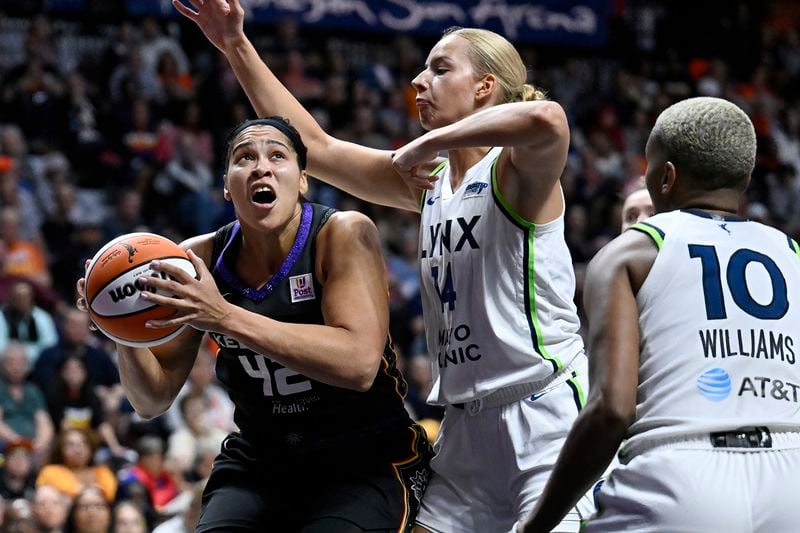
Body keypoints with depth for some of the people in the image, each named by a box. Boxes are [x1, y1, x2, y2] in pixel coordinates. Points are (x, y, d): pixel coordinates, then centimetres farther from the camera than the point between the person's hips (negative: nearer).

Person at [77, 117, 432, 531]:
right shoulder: (199, 259, -3)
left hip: (364, 461, -4)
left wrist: (227, 317, -35)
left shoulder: (344, 235, -16)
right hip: (259, 461, 4)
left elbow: (360, 363, -30)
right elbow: (153, 400, 2)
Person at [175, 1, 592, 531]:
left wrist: (430, 141, -21)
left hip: (545, 411, -8)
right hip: (467, 426, 8)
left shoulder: (516, 170, -7)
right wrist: (236, 45, 18)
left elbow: (546, 119, -33)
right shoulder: (428, 179, 15)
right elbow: (315, 146, 20)